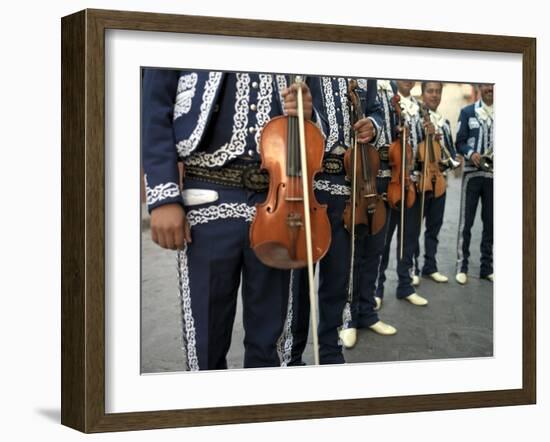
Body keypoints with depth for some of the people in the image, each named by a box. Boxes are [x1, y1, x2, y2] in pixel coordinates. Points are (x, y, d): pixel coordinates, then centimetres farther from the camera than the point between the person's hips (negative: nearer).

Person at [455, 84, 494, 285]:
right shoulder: (467, 112, 5)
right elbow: (460, 142, 2)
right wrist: (471, 154, -18)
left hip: (494, 175, 2)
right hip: (472, 173, -2)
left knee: (490, 223, 7)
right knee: (466, 221, -1)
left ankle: (487, 267, 15)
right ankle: (461, 266, 6)